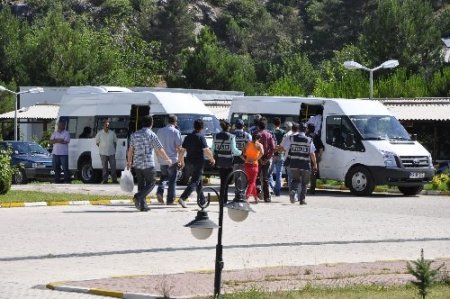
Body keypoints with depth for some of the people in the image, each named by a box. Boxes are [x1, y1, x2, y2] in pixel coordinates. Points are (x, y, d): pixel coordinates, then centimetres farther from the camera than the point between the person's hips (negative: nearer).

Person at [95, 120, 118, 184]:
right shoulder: (100, 133, 0)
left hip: (111, 153, 1)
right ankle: (105, 179, 6)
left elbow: (115, 141, 16)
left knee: (113, 166, 0)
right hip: (103, 153, -1)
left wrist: (114, 149, 7)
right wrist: (101, 148, 3)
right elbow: (97, 142, 8)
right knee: (104, 167, 1)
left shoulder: (112, 133, 5)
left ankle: (114, 179, 7)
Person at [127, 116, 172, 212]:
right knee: (151, 183, 6)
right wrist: (167, 159, 10)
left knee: (141, 185, 11)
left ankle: (143, 205, 8)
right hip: (148, 164, -5)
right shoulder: (152, 135, -8)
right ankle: (138, 197, -15)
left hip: (137, 164, 5)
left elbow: (130, 150, 10)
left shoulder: (135, 135, 6)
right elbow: (160, 150, -5)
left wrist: (129, 162, 21)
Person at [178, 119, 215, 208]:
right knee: (194, 182, -9)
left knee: (199, 181, 21)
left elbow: (182, 150, 12)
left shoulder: (188, 137, 9)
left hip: (189, 163, 7)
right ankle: (182, 198, -23)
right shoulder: (200, 137, -12)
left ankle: (202, 199, 30)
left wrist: (182, 161, 23)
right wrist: (212, 159, -2)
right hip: (198, 163, -7)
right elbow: (206, 150, -16)